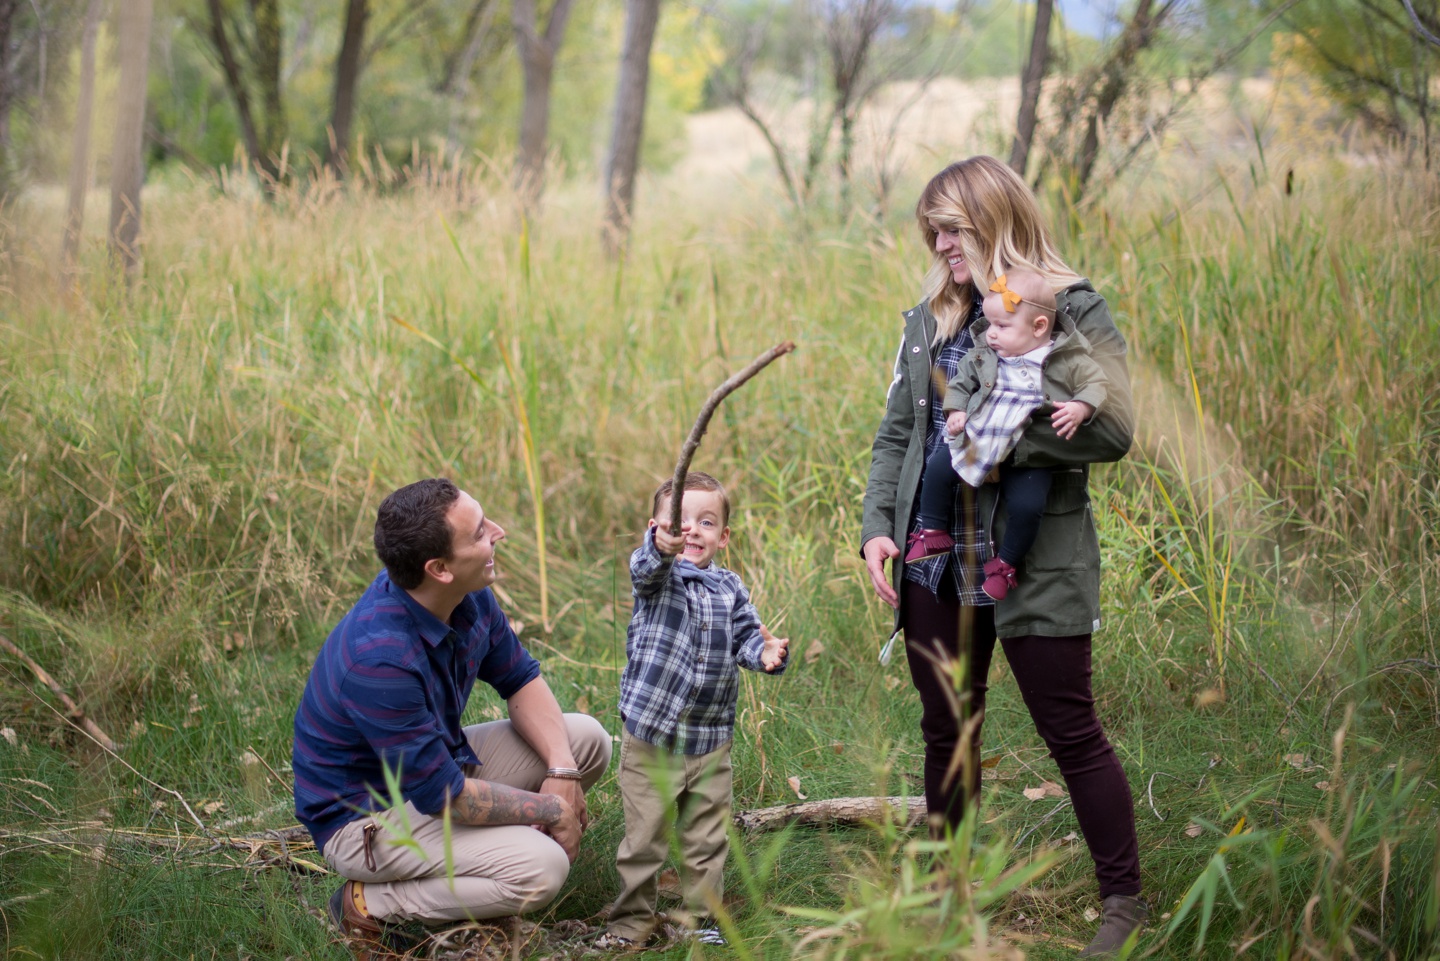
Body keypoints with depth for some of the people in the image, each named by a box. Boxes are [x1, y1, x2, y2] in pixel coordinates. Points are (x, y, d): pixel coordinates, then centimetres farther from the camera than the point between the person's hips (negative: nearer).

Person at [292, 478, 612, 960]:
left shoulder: (468, 596, -10)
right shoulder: (379, 657, -35)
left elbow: (521, 679, 5)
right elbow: (441, 795, -29)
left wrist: (562, 769, -11)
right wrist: (551, 809, -17)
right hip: (366, 812, -9)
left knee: (588, 739, 3)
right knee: (540, 869, -25)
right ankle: (372, 906, -8)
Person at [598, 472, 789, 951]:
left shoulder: (729, 588, 6)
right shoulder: (656, 575, -7)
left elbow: (746, 638, 6)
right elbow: (646, 567, -29)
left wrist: (767, 653, -18)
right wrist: (662, 547, -54)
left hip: (710, 743, 3)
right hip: (649, 737, -3)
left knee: (706, 840, 12)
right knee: (642, 838, 5)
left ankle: (702, 919, 26)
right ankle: (632, 920, 20)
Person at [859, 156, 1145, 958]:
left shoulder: (1073, 310, -8)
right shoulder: (932, 318, 10)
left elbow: (1112, 430, -17)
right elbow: (896, 433, 12)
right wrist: (877, 526, 0)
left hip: (1035, 566, -5)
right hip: (935, 561, 6)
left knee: (1073, 733, 1)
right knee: (948, 733, 15)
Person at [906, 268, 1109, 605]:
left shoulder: (1068, 361, -10)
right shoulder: (983, 356, 1)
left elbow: (1095, 383, -7)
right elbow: (960, 383, 13)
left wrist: (1080, 408, -26)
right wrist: (955, 410, -4)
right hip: (975, 443, 4)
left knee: (1027, 505, -20)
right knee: (938, 467, -4)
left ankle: (1006, 564, 5)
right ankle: (933, 533, 15)